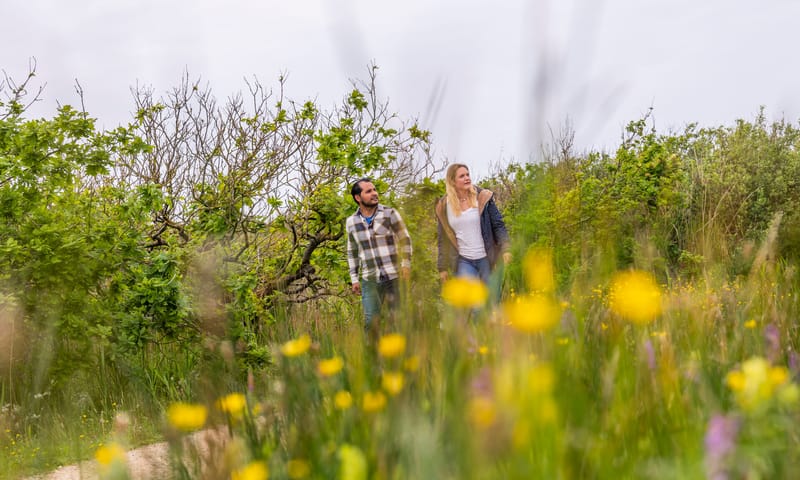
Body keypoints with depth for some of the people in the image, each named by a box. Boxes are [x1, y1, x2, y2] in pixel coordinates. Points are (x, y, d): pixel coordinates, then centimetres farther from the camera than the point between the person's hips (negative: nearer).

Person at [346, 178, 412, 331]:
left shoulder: (390, 213, -1)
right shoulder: (351, 222, 7)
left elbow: (405, 240, 3)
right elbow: (352, 252, 16)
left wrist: (406, 265, -7)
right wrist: (354, 279, 12)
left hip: (394, 276, -1)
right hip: (369, 280, 2)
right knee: (371, 321, -4)